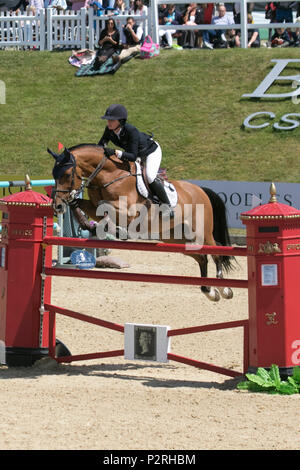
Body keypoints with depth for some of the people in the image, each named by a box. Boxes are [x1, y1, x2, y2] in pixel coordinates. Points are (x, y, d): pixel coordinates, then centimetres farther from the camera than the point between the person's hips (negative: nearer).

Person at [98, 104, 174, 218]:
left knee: (150, 176, -28)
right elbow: (100, 146, -5)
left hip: (152, 151, -8)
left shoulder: (131, 131, -40)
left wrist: (115, 152, -53)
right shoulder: (109, 130, -20)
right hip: (137, 154, 8)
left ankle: (166, 205, -11)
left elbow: (132, 156, -41)